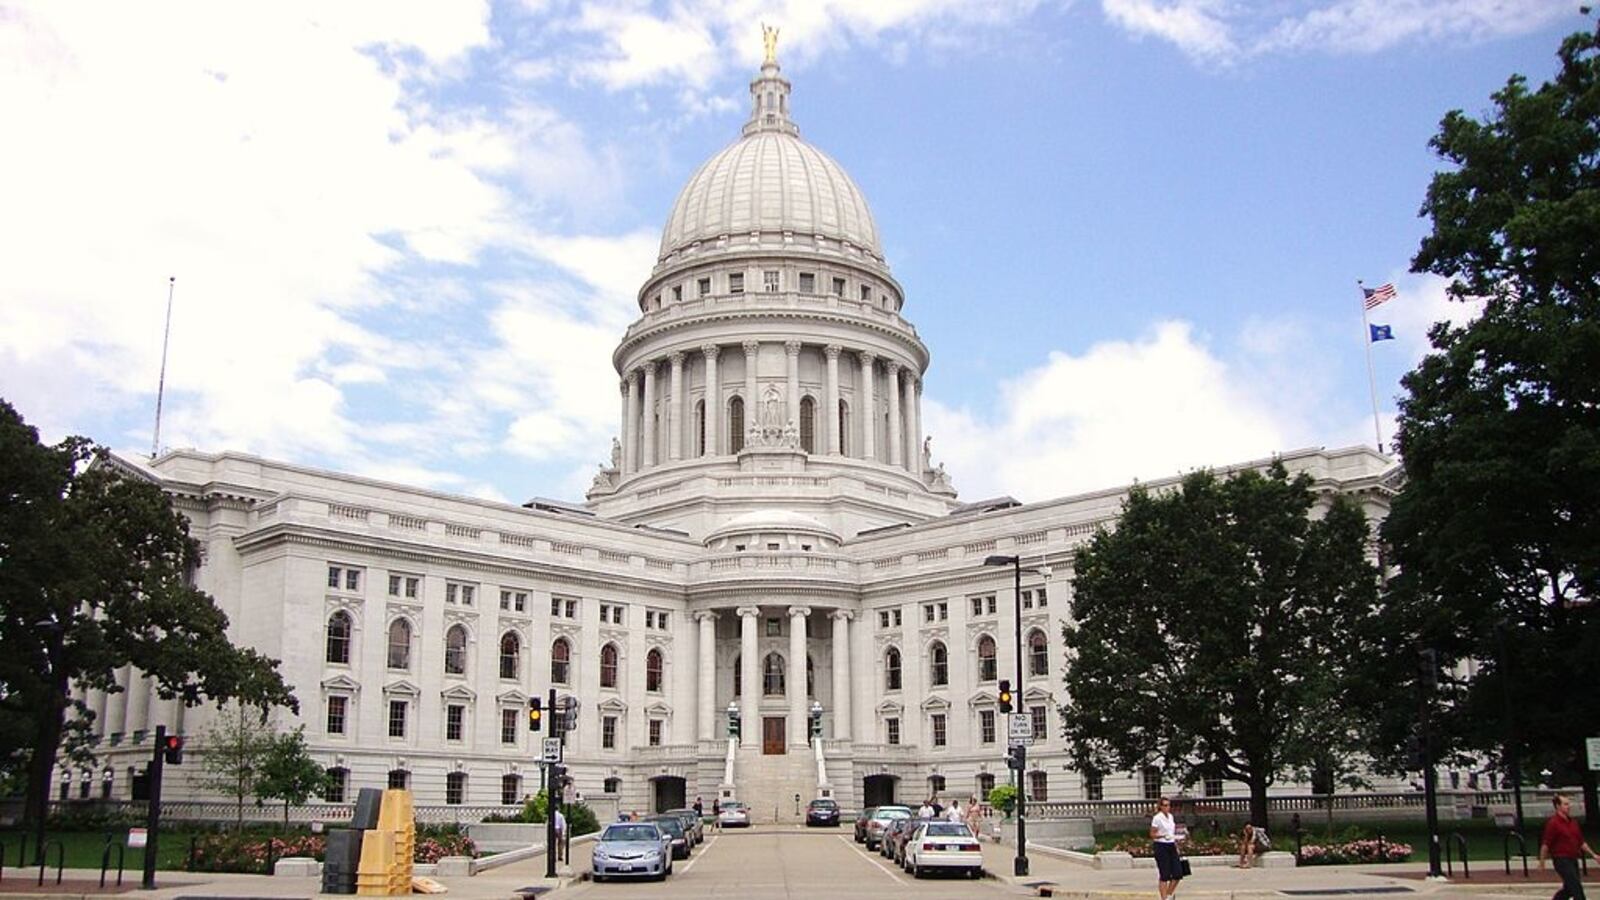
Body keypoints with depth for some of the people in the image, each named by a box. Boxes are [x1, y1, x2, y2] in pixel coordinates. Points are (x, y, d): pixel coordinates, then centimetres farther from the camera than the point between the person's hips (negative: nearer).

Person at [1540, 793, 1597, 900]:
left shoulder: (1573, 823, 12)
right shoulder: (1553, 823, -13)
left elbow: (1581, 842, 20)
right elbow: (1545, 844, -13)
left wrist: (1593, 855, 15)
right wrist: (1541, 862, -12)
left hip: (1573, 859, 8)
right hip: (1561, 860, -8)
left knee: (1568, 889, 14)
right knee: (1577, 888, -10)